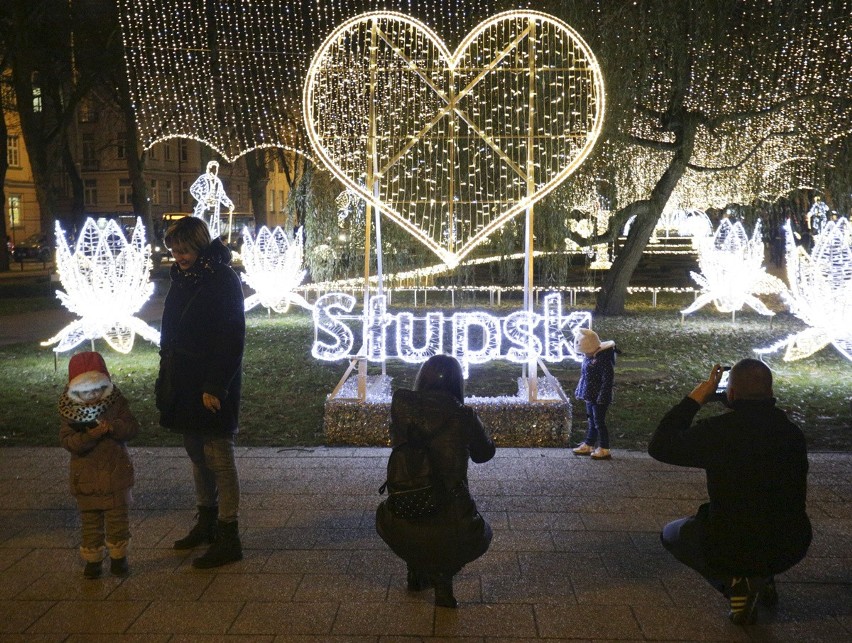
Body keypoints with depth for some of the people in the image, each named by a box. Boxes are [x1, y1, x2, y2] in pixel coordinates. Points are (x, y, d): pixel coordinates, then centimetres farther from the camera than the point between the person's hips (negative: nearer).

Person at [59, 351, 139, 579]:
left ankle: (118, 556, 24)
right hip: (86, 477, 0)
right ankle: (93, 559, 25)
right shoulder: (68, 410, -7)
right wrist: (90, 436, -31)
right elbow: (67, 441, -15)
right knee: (90, 520, 11)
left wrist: (114, 427, -29)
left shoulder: (117, 403, -6)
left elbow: (132, 428, -10)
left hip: (116, 473, 0)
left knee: (117, 517, 9)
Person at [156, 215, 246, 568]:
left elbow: (231, 339, -18)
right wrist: (167, 375, 13)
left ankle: (228, 539, 5)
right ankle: (207, 523, 31)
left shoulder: (223, 280, -14)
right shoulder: (183, 278, 11)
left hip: (212, 388, -9)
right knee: (197, 455, 17)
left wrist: (214, 387, -21)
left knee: (219, 459, -3)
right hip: (184, 386, 9)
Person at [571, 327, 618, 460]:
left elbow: (608, 379, -22)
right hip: (589, 397, 8)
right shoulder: (588, 357, 6)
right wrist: (579, 391, 17)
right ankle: (588, 445, 28)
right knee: (592, 422, 18)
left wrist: (602, 397, -23)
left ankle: (604, 450, 8)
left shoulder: (604, 359, -21)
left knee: (599, 423, -1)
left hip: (599, 399, -8)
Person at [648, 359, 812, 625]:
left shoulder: (717, 430, -19)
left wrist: (693, 399, -2)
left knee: (671, 534, 22)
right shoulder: (792, 432, -3)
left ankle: (734, 581, 1)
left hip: (733, 549, -6)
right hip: (792, 549, 6)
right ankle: (763, 578, 21)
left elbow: (659, 447, -6)